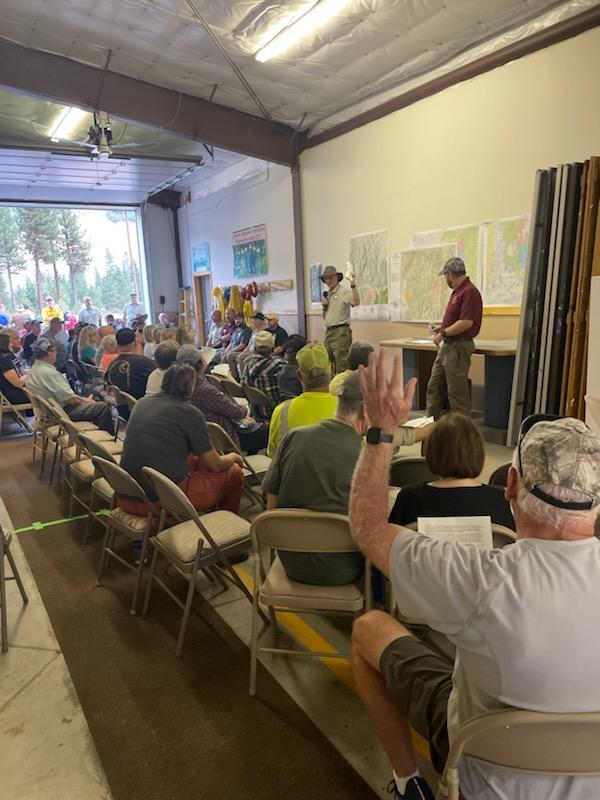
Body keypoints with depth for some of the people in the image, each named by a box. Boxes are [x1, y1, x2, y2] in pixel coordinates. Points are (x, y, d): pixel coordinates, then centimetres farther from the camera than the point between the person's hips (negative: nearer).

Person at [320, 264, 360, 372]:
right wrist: (324, 306, 5)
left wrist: (353, 284, -29)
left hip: (341, 332, -8)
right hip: (329, 331, 8)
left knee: (341, 365, -9)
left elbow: (356, 302, -25)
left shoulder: (344, 290, -5)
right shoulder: (328, 294, 19)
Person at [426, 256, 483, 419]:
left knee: (456, 391, -2)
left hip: (458, 347, -10)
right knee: (434, 387, 13)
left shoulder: (470, 292, -16)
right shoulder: (457, 292, 14)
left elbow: (466, 322, -23)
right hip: (446, 345, 10)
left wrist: (443, 333, -16)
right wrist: (442, 328, 27)